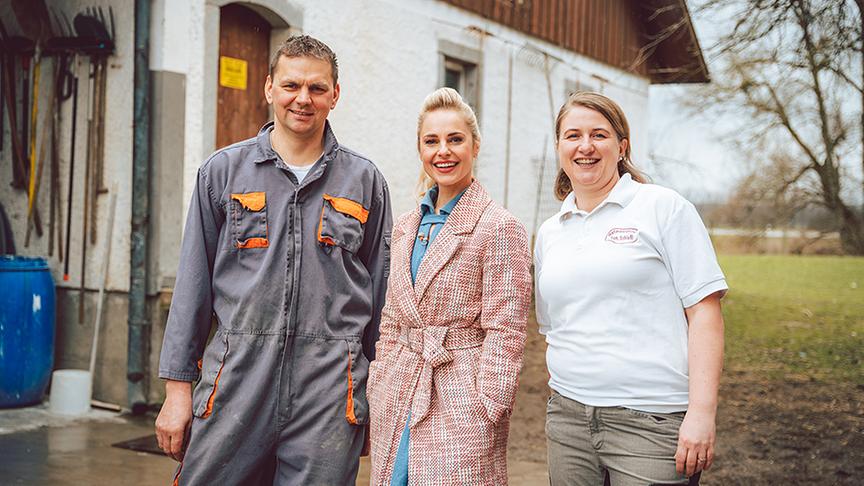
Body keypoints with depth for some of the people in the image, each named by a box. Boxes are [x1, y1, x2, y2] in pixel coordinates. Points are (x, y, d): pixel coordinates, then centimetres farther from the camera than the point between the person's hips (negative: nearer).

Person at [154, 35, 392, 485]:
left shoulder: (365, 181, 8)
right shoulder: (223, 171, 7)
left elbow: (380, 294, 11)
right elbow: (193, 284, 7)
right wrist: (177, 387, 3)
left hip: (329, 395, 0)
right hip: (236, 380, 0)